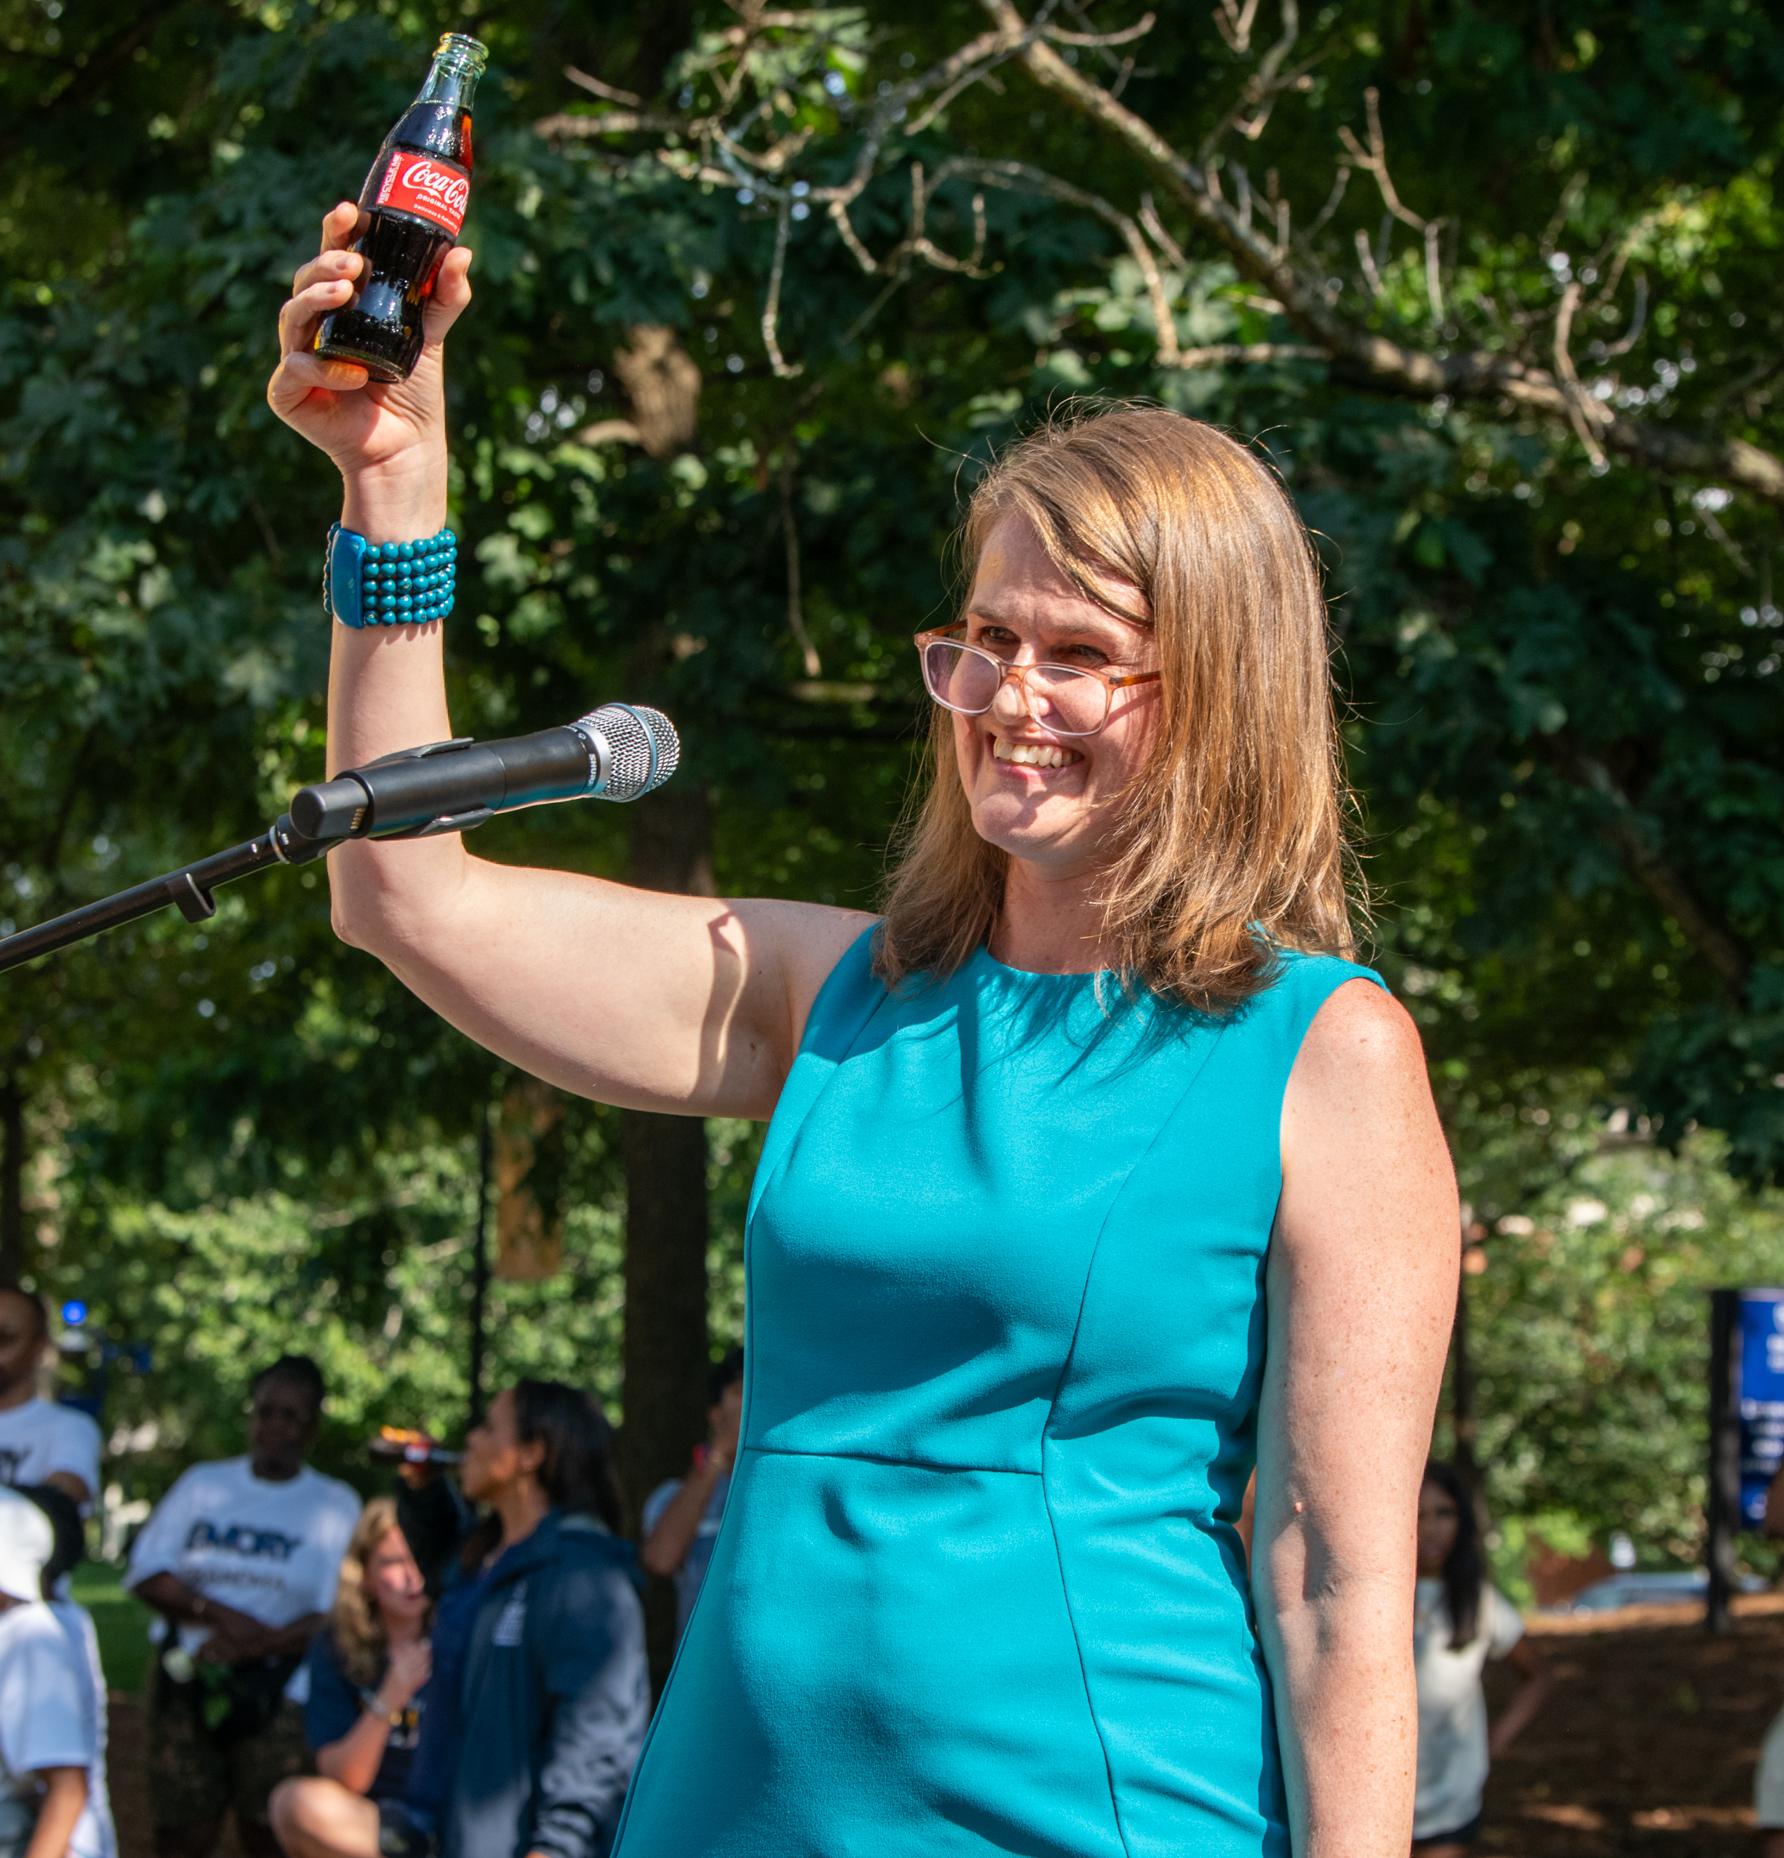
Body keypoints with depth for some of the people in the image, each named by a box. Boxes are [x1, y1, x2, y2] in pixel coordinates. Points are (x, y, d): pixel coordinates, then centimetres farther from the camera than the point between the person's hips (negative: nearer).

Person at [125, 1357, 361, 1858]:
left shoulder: (335, 1506, 5)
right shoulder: (203, 1484, 13)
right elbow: (146, 1573, 5)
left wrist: (252, 1646, -17)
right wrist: (220, 1615, -11)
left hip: (278, 1698, -2)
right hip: (186, 1685, 2)